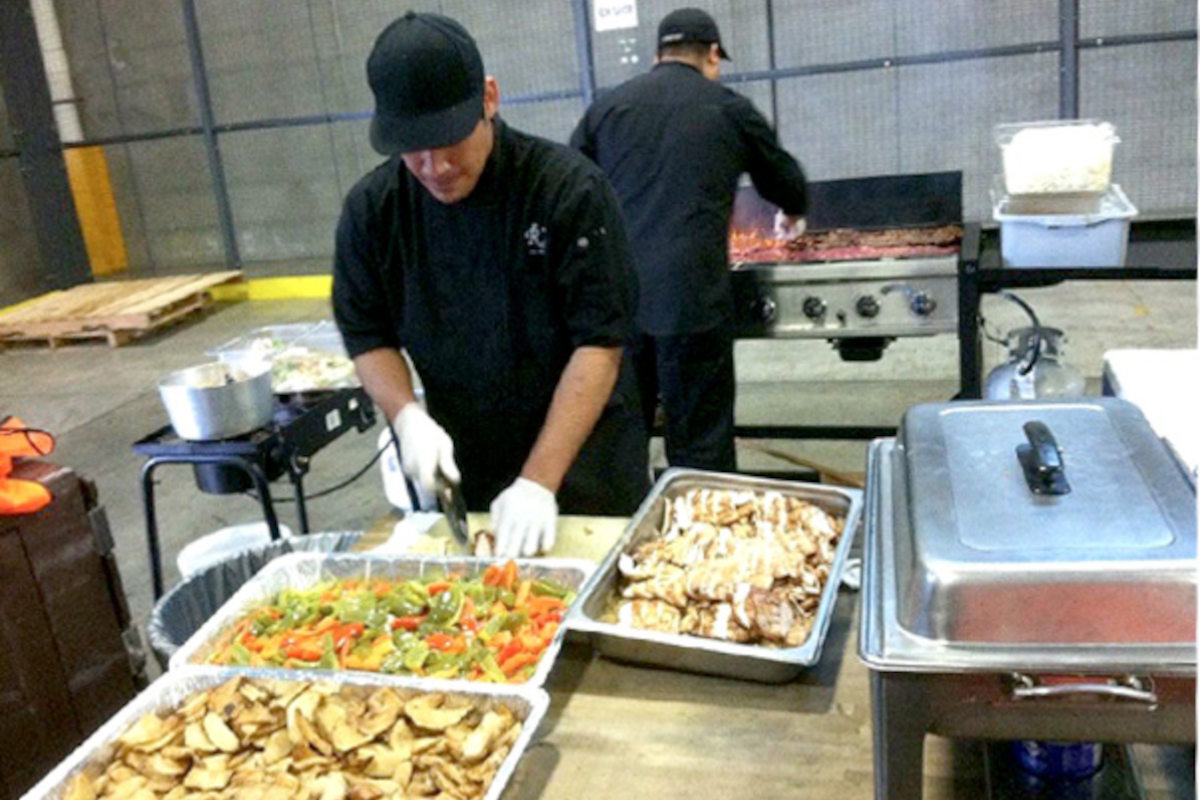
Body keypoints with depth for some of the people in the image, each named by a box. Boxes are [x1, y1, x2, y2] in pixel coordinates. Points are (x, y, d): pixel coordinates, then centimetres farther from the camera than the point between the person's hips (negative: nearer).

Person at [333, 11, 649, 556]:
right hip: (463, 475, 3)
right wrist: (409, 419, -16)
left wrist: (539, 481, -25)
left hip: (584, 468, -2)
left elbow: (601, 342, -21)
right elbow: (367, 334, 2)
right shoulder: (372, 209, -7)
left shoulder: (570, 188, -19)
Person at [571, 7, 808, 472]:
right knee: (701, 447, 4)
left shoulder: (607, 107, 12)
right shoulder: (730, 110, 8)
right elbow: (785, 181, 22)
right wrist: (792, 216, 44)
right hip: (691, 299, -3)